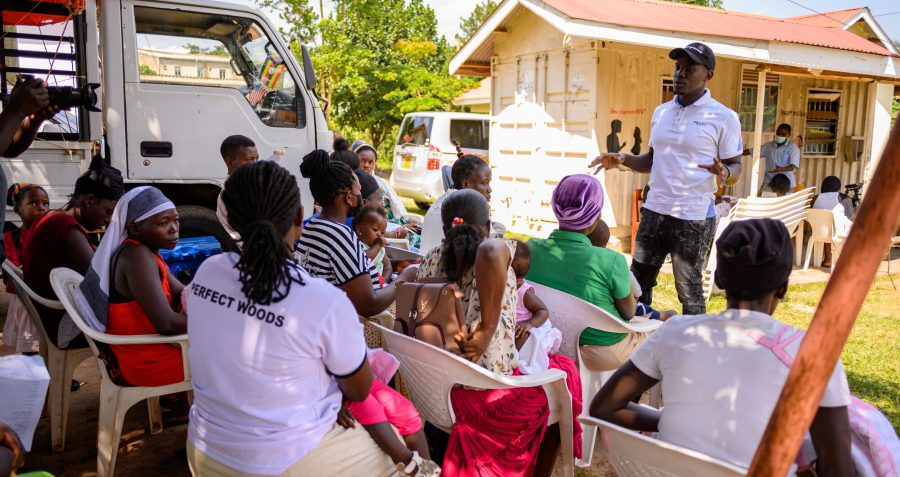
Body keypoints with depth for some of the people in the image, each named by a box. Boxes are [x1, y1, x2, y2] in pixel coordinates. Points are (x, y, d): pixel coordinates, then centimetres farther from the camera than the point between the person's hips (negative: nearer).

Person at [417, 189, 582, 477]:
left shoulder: (430, 262, 1)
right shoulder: (496, 249, -11)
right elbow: (490, 251, -36)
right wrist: (487, 329, -29)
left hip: (441, 389, 6)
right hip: (493, 394, -5)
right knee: (564, 371, 22)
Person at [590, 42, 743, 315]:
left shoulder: (723, 117, -6)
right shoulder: (661, 112, 11)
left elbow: (736, 167, -3)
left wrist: (724, 172, -25)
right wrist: (622, 160, 3)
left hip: (694, 219, -6)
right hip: (653, 212, 6)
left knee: (689, 293, 4)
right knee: (638, 285, 14)